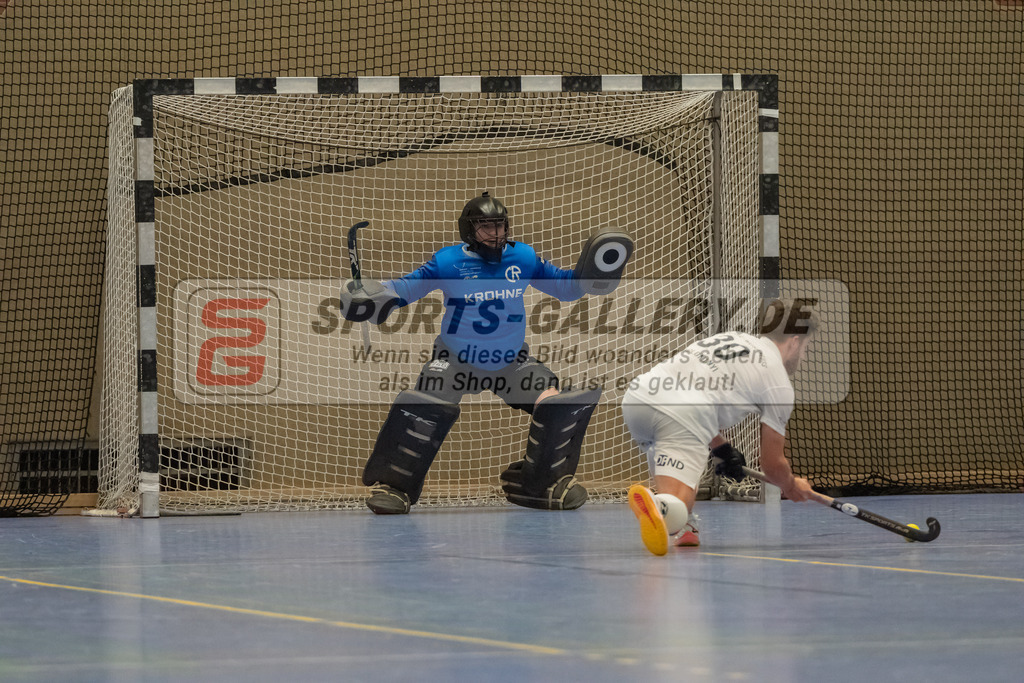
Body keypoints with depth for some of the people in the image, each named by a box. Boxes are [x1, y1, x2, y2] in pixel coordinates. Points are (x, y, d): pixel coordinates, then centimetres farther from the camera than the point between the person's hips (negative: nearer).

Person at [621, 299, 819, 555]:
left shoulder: (727, 338, 32)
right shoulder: (779, 383, 13)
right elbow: (772, 465, 17)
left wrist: (721, 449, 44)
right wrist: (792, 488, 38)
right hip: (681, 416, -7)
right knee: (676, 509, -14)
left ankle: (683, 528, 23)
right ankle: (655, 505, -48)